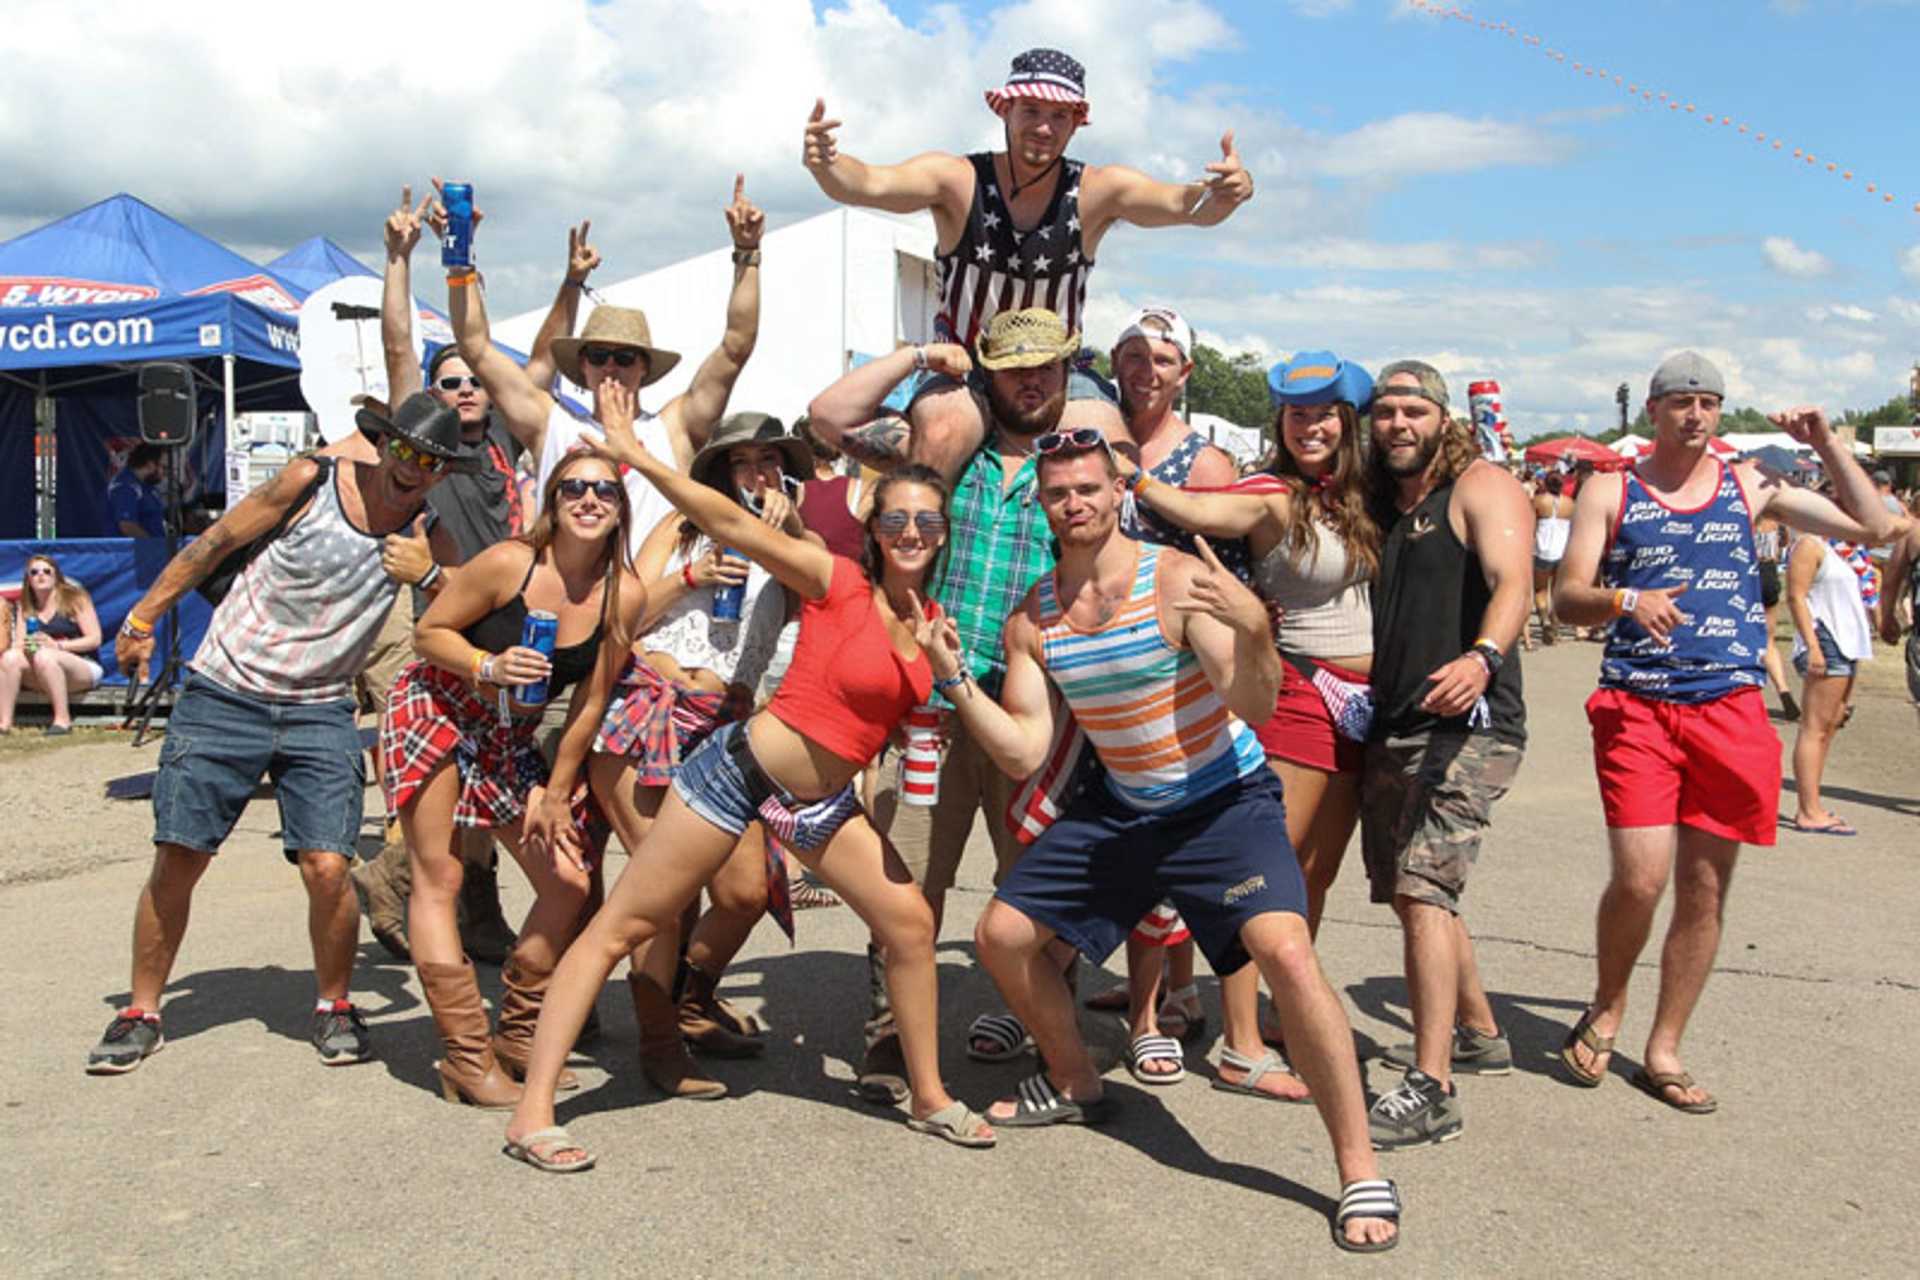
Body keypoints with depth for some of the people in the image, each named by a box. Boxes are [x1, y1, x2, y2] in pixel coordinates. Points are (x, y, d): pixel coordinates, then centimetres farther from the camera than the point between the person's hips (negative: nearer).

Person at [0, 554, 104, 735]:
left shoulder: (75, 599, 0)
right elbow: (17, 644, 10)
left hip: (84, 667, -5)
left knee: (44, 657, -34)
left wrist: (57, 645, -18)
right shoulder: (25, 607, 15)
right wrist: (25, 646, -15)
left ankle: (63, 720, -31)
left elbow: (94, 639, -7)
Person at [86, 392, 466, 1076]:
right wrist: (143, 617, 6)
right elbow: (215, 542, 1)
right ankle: (141, 1011, 19)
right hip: (223, 693, -1)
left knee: (327, 868, -11)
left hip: (321, 711, 1)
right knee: (176, 860, 0)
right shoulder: (315, 481, -8)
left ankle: (333, 1006, 13)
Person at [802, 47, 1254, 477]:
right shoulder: (957, 179, -11)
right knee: (940, 436, -32)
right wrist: (824, 165, -48)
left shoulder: (1097, 191, -9)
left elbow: (1182, 204, -22)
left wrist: (1225, 195, -45)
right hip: (962, 369, -1)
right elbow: (870, 184, -25)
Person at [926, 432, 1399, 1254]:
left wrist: (1253, 628, -46)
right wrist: (956, 678, -14)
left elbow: (1256, 707, -27)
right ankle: (1074, 1084, 34)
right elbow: (1021, 755, -4)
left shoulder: (1177, 579, -19)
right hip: (1120, 808, 6)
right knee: (1000, 936, 7)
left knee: (1285, 951, -28)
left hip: (1226, 802, -6)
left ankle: (1360, 1174, -13)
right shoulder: (1032, 618, -2)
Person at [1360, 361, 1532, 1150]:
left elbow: (1513, 582, -22)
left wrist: (1484, 658, -41)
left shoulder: (1481, 487, -5)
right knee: (1413, 893, 17)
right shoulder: (1377, 507, 17)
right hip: (1390, 729, 8)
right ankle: (1479, 1036, 37)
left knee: (1422, 890, -18)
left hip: (1467, 726, -8)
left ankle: (1430, 1092, -17)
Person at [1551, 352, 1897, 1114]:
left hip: (1731, 709, 3)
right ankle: (1606, 1008, 15)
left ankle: (1663, 1052, 18)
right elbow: (1566, 598, -2)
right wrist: (1624, 601, -21)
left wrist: (1826, 444, 4)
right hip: (1637, 708, -2)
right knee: (1639, 879, -13)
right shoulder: (1610, 492, 6)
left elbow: (1873, 527, 12)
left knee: (1705, 890, 5)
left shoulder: (1750, 486, 12)